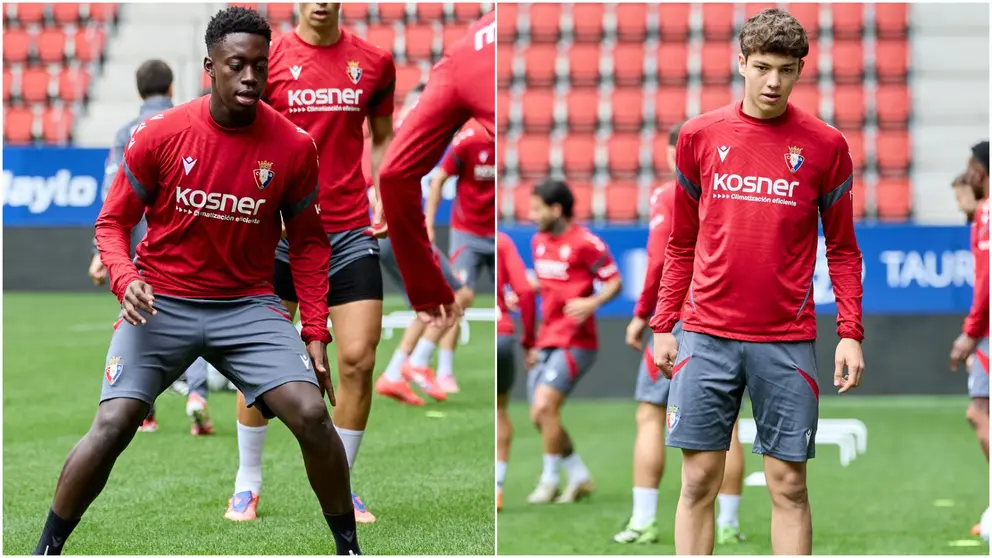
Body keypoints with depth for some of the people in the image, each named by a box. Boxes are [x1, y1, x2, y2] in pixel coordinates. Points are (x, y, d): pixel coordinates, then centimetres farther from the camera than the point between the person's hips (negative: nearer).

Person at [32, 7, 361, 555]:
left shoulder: (293, 147, -6)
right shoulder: (160, 135, -9)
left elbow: (308, 242, 7)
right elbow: (113, 222, 1)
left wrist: (315, 333, 1)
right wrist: (125, 279, -20)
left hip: (248, 305, 1)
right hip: (160, 303, -1)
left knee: (311, 413, -16)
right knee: (112, 425, -15)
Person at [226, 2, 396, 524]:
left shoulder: (374, 62, 3)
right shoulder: (269, 59, -4)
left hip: (351, 230, 2)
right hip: (279, 231, -1)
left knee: (358, 361, -4)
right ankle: (248, 484, 19)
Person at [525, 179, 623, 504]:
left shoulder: (585, 243, -12)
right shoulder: (539, 242, 12)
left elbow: (614, 282, -9)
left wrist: (592, 303, -25)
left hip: (575, 341, -8)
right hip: (547, 340, 8)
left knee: (545, 406, -18)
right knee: (539, 416, 5)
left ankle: (550, 480, -3)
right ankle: (579, 477, 19)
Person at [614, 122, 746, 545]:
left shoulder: (668, 196, -4)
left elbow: (660, 258, -13)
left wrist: (641, 314, -5)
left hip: (678, 316, -4)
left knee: (650, 415, 2)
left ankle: (643, 521, -4)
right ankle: (729, 524, 7)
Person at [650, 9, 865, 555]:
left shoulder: (825, 145, 2)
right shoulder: (699, 135, 5)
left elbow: (842, 249, 5)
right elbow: (682, 243, 12)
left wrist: (850, 333, -4)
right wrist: (664, 326, 8)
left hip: (787, 341, -1)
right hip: (706, 335, 1)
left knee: (789, 485, 2)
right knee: (698, 480, 1)